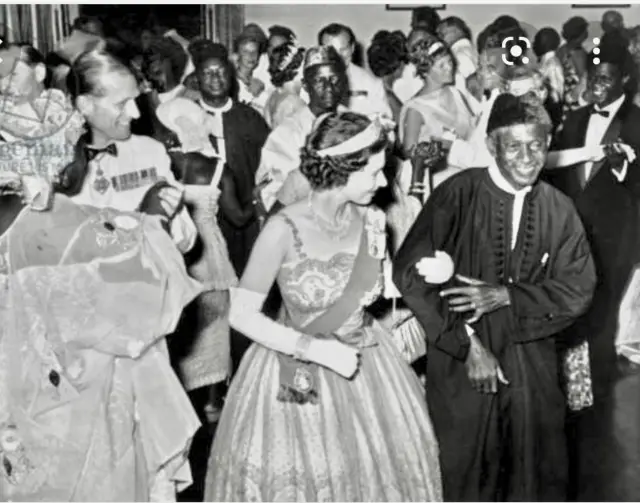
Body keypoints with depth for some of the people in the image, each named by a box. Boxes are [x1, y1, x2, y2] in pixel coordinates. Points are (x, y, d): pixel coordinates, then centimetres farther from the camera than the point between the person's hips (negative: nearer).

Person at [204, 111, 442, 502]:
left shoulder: (370, 221, -6)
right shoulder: (284, 230, -21)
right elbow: (242, 316, -18)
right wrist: (318, 350, -22)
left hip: (365, 364, 5)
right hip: (300, 374, -4)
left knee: (375, 469, 15)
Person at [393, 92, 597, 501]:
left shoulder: (560, 209, 0)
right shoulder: (458, 195, -11)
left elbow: (579, 288, -2)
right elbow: (409, 271, -15)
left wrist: (506, 295, -17)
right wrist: (467, 344, -16)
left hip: (534, 367, 3)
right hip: (460, 365, -2)